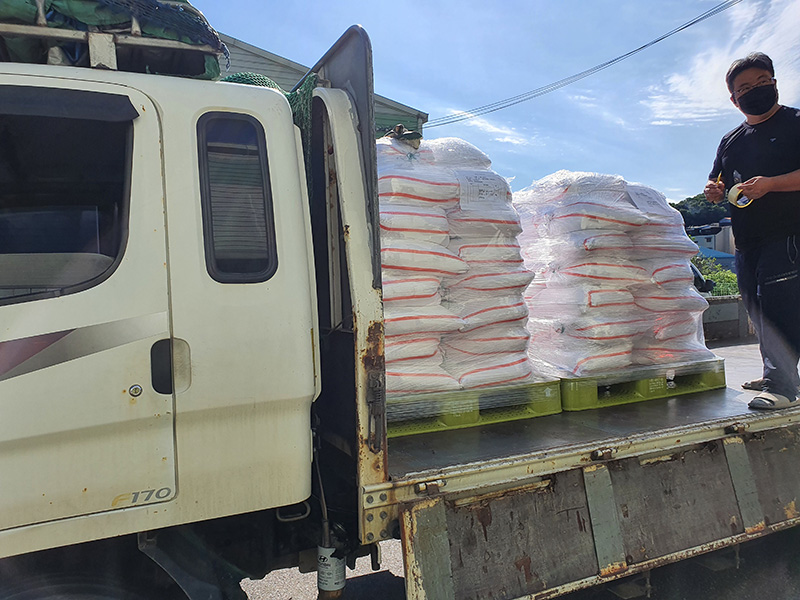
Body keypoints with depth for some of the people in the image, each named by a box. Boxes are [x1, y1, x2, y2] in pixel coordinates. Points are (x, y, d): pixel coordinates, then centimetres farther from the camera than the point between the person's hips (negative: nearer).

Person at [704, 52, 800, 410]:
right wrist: (714, 191, -1)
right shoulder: (731, 142, 18)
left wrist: (770, 184, -21)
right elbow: (718, 186, 22)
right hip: (747, 241, 6)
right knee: (757, 309, 9)